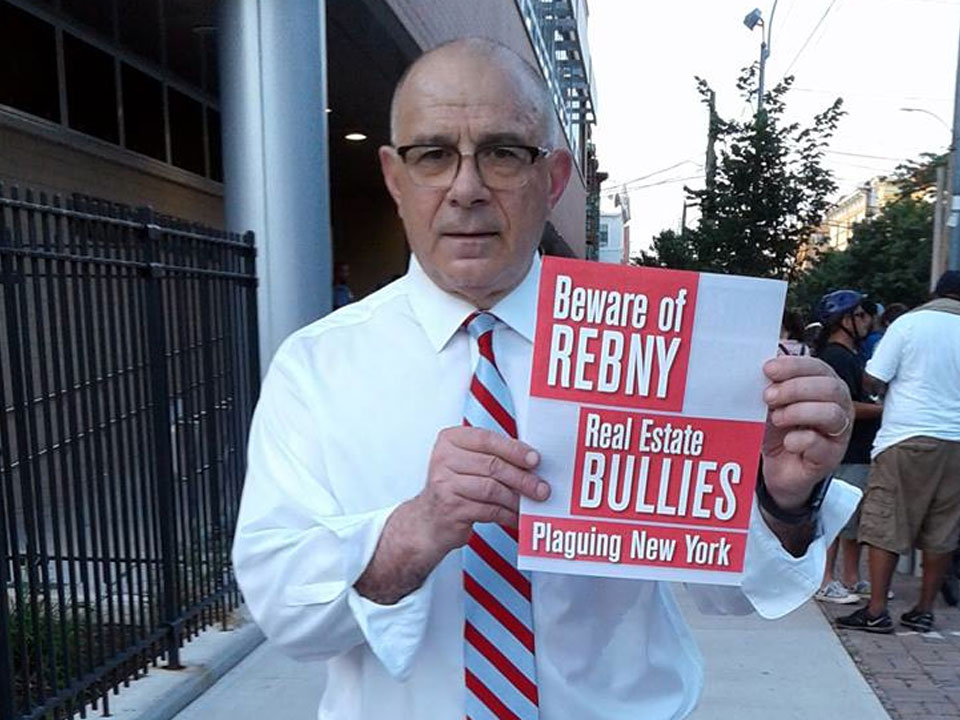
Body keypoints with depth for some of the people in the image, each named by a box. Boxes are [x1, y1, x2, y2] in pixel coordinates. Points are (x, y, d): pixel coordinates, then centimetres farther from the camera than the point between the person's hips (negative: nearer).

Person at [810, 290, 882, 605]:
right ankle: (824, 581, 6)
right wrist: (885, 409, -14)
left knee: (855, 517, 16)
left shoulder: (850, 355, 18)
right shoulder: (836, 357, -15)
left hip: (858, 451, 11)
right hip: (844, 453, -11)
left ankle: (851, 579, 27)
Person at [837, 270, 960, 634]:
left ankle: (876, 610, 1)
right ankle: (924, 610, 19)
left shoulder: (908, 324, -4)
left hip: (907, 437, -4)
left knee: (886, 524, 1)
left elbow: (872, 381, -7)